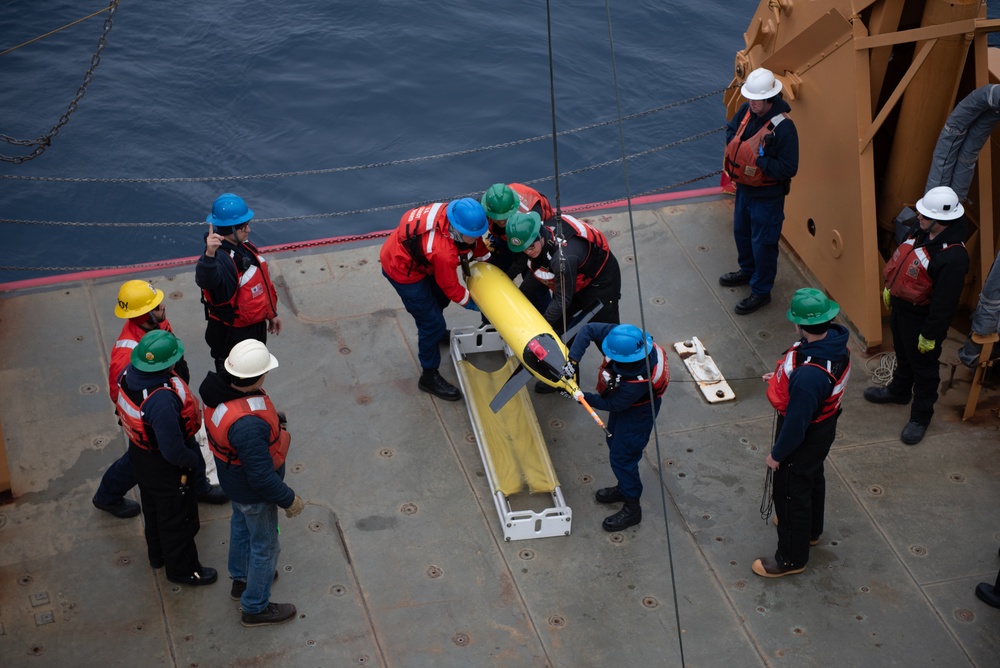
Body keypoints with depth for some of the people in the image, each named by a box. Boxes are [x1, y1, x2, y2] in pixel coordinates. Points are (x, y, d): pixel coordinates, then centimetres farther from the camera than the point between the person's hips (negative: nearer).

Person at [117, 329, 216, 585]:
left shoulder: (129, 374, -17)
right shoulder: (162, 401, -43)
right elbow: (173, 451, -35)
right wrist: (194, 460, -15)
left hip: (140, 451, 8)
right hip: (165, 467, -8)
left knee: (153, 507, 31)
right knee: (177, 518, 17)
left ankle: (158, 554, 54)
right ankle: (182, 569, 39)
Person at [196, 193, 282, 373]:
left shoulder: (245, 248, -2)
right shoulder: (220, 258, -32)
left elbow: (263, 283, 12)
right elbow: (206, 280, -56)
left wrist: (272, 313, 19)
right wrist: (209, 255, -74)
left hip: (256, 326, 9)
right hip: (231, 335, -9)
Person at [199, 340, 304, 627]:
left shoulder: (219, 387, -19)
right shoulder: (249, 424, -45)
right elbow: (262, 476, -34)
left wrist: (271, 417, 10)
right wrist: (289, 500, -19)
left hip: (233, 477, 9)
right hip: (253, 492, -8)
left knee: (241, 526, 33)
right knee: (264, 546, 16)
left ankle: (241, 579, 59)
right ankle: (255, 608, 37)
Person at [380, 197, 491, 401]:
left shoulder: (456, 213, -22)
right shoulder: (443, 252, -40)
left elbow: (477, 243, 3)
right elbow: (451, 288, -20)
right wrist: (473, 304, -5)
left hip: (410, 252, 9)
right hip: (402, 269, -9)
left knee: (440, 297, 30)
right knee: (432, 323, -2)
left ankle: (434, 332, 60)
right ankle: (429, 377, 16)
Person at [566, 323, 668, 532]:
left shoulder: (638, 380, -44)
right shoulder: (621, 337, -30)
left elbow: (612, 405, -29)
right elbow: (589, 329, -23)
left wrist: (584, 397, -25)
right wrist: (573, 360, -30)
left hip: (637, 411, -8)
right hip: (621, 398, 9)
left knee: (621, 456, 3)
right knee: (614, 442, 26)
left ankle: (632, 509, 22)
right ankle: (624, 488, 49)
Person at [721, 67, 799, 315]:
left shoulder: (783, 127, -29)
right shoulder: (747, 111, -8)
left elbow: (788, 169, -28)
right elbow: (731, 130, 13)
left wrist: (758, 159, -28)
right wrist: (735, 145, -8)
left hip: (767, 196, -8)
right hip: (743, 187, 8)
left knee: (763, 243, 7)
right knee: (741, 231, 27)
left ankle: (761, 291, 24)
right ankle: (747, 270, 52)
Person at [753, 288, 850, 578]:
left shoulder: (809, 375, -44)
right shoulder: (834, 339, -17)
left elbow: (797, 422, -31)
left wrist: (777, 454, -15)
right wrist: (782, 378, 11)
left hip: (804, 438, -8)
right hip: (823, 426, 9)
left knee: (790, 494, 14)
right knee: (812, 478, 32)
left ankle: (792, 558, 36)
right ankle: (810, 530, 59)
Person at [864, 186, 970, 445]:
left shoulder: (953, 257, -36)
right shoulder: (920, 230, -11)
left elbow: (945, 303, -28)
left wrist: (930, 334, -21)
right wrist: (889, 288, 19)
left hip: (922, 317, -8)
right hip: (900, 306, 8)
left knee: (923, 366, 14)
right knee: (903, 353, 31)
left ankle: (921, 416, 34)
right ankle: (899, 390, 56)